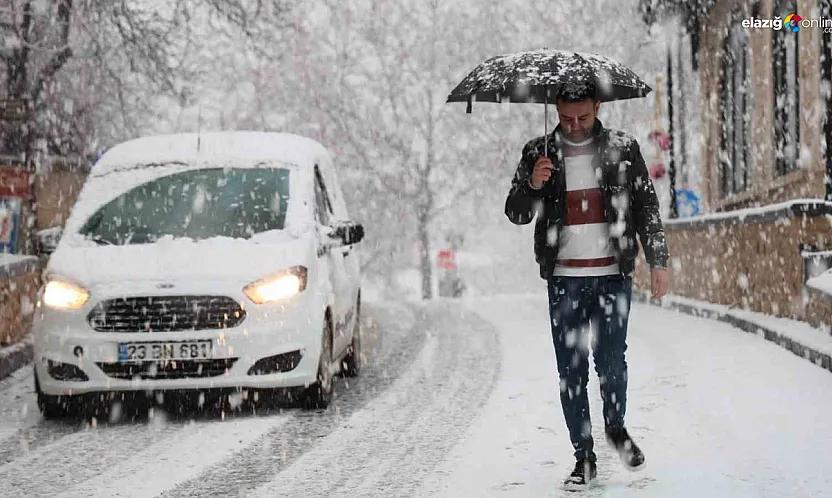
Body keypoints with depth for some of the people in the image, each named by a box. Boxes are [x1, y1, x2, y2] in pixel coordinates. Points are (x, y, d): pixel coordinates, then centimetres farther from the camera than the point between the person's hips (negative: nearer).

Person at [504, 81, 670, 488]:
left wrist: (658, 262, 3)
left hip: (613, 275, -1)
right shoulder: (539, 153, 3)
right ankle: (583, 457, 10)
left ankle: (616, 426, 22)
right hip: (564, 279, 1)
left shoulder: (623, 149, 3)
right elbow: (515, 214, 3)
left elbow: (646, 207, 9)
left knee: (610, 360, -7)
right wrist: (532, 185, -18)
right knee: (571, 371, 1)